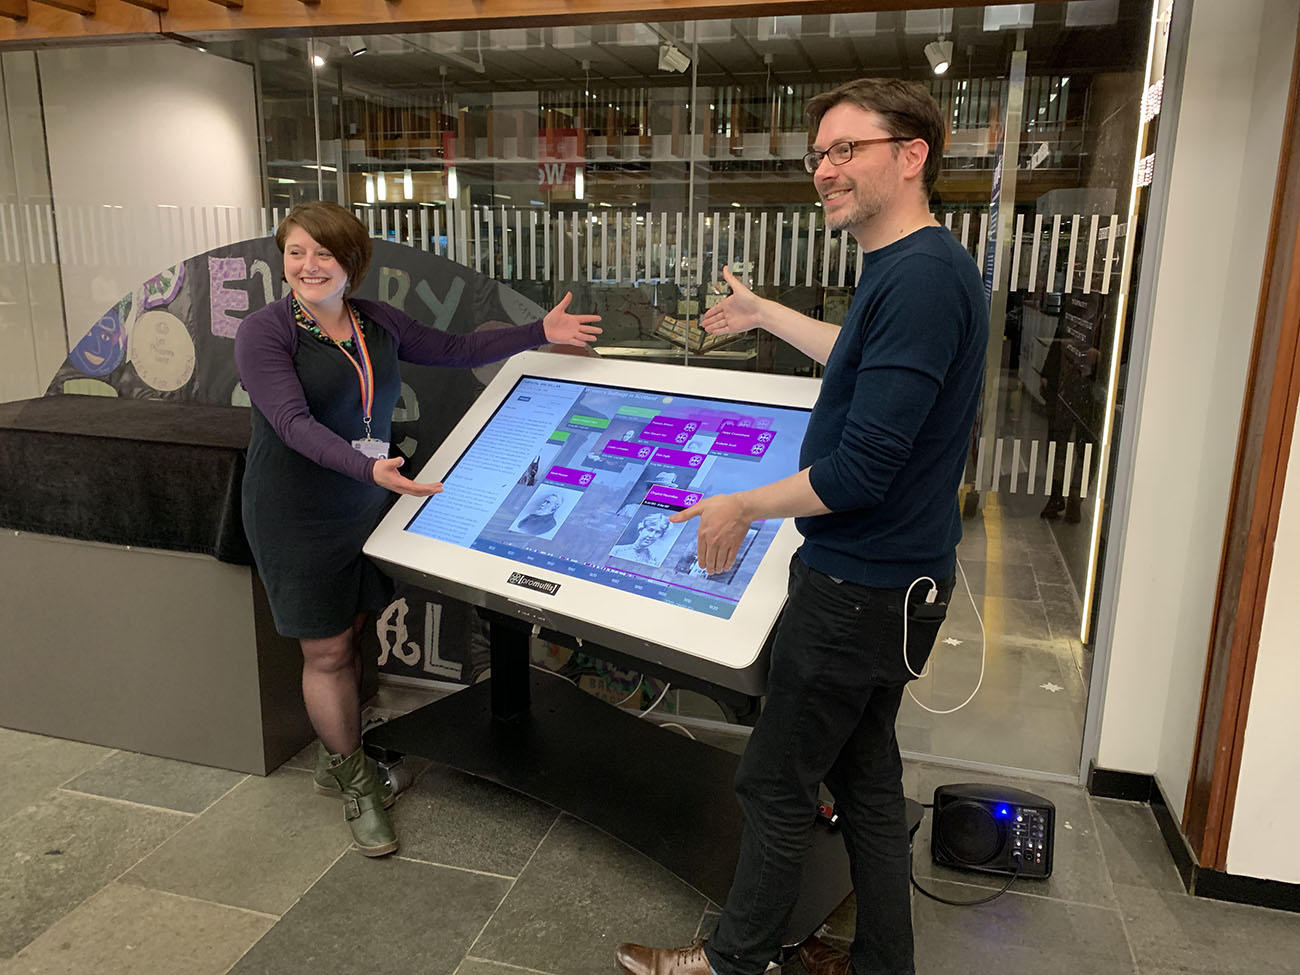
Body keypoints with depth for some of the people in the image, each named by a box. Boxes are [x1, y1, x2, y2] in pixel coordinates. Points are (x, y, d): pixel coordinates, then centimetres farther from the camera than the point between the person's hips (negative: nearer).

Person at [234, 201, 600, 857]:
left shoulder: (376, 323, 5)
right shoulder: (264, 332, -13)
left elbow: (454, 350, 9)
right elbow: (296, 425, -25)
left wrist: (539, 332, 3)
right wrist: (369, 468, -40)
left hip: (365, 504, 5)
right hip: (298, 515, -5)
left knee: (351, 635, 15)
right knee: (326, 652, 4)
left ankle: (337, 759, 36)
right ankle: (355, 784, 22)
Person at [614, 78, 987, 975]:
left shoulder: (920, 276, -24)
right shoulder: (918, 266, 9)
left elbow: (862, 469, -27)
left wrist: (742, 508, -12)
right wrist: (765, 315, 37)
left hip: (861, 588, -10)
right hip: (895, 576, 10)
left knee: (777, 785, 8)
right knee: (866, 773, 21)